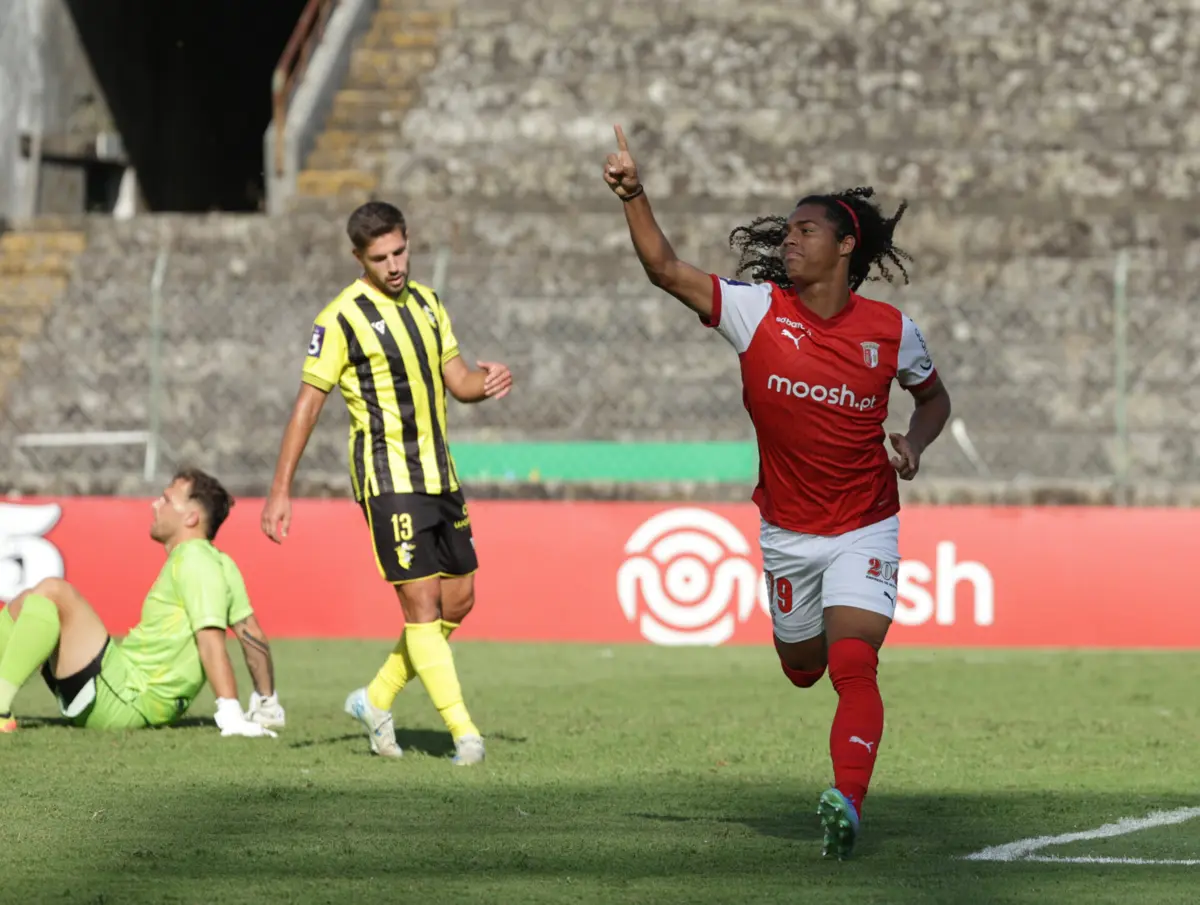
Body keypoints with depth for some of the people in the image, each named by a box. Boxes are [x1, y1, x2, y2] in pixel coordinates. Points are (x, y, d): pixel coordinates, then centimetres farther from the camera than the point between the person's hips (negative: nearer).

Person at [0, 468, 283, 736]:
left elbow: (211, 642, -23)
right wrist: (267, 705, 18)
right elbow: (252, 634, 16)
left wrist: (232, 717, -31)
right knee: (25, 603, 17)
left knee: (52, 591, -20)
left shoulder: (194, 560, -14)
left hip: (122, 704, -11)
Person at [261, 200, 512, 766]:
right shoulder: (341, 320, -9)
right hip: (388, 480, -7)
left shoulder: (426, 303, 11)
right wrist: (280, 491, -12)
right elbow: (307, 405, -9)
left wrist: (488, 382, -8)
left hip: (439, 475, 7)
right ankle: (463, 732, -10)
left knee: (458, 601, 9)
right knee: (422, 603, -10)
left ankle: (377, 700, 23)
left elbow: (456, 381, 16)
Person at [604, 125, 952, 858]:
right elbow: (668, 270, -18)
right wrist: (634, 194, -31)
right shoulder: (758, 310, -9)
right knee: (802, 669, 17)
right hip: (786, 529, 3)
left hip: (864, 529, -3)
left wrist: (915, 444, -10)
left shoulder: (891, 330, -7)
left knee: (852, 666, -21)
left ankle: (848, 804, -30)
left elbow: (934, 395, 11)